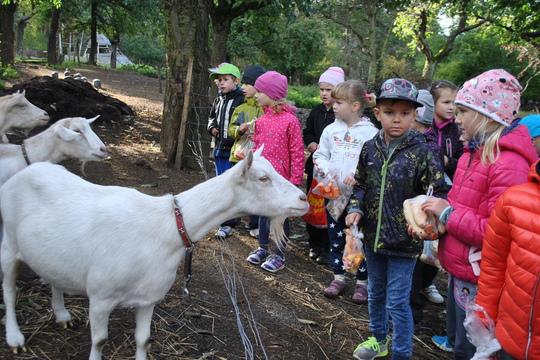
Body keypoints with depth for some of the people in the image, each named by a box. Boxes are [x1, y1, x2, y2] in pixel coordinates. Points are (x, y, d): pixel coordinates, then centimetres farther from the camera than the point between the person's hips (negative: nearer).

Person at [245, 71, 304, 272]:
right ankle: (263, 248, 33)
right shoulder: (261, 121, 5)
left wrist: (295, 179, -14)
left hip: (281, 177, -6)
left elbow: (297, 152, -13)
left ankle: (279, 255, 20)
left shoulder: (290, 120, -14)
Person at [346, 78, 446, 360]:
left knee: (397, 301, 3)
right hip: (373, 236, 5)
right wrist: (356, 209, -6)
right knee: (375, 292, 23)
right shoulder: (370, 149, -1)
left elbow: (438, 193, -13)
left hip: (404, 240, -5)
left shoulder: (421, 153, -14)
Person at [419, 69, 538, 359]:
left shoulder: (508, 164, -25)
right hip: (458, 267, 9)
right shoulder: (474, 152, 6)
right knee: (455, 336, 30)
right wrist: (433, 215, 0)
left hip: (476, 279, -9)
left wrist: (447, 212, -19)